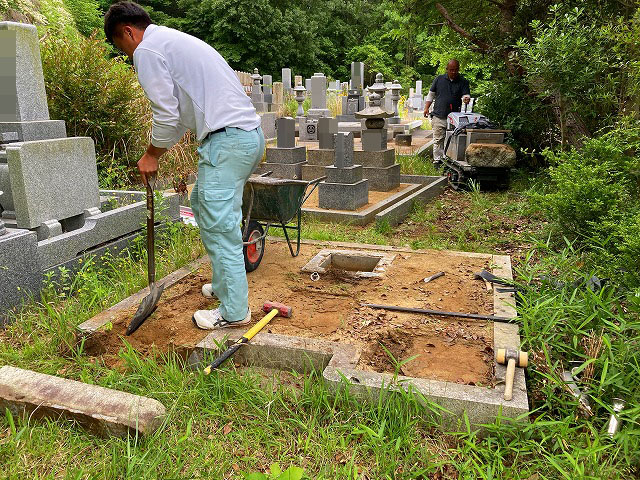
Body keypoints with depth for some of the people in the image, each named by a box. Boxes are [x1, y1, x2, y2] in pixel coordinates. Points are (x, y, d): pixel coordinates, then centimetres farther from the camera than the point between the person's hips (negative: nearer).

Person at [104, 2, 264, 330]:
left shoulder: (147, 50, -3)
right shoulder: (175, 40, 28)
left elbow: (166, 115, -7)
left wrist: (151, 156, 8)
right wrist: (158, 152, 28)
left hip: (226, 140, -10)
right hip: (250, 133, 10)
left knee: (219, 227, -5)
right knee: (202, 205, 23)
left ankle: (234, 311, 5)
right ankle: (223, 284, 32)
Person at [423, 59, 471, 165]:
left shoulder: (463, 82, 7)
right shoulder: (439, 79, 10)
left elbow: (466, 95, -2)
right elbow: (431, 94, 16)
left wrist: (466, 98, -26)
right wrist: (426, 108, 9)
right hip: (438, 116, 0)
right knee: (438, 139, -1)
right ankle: (437, 159, 5)